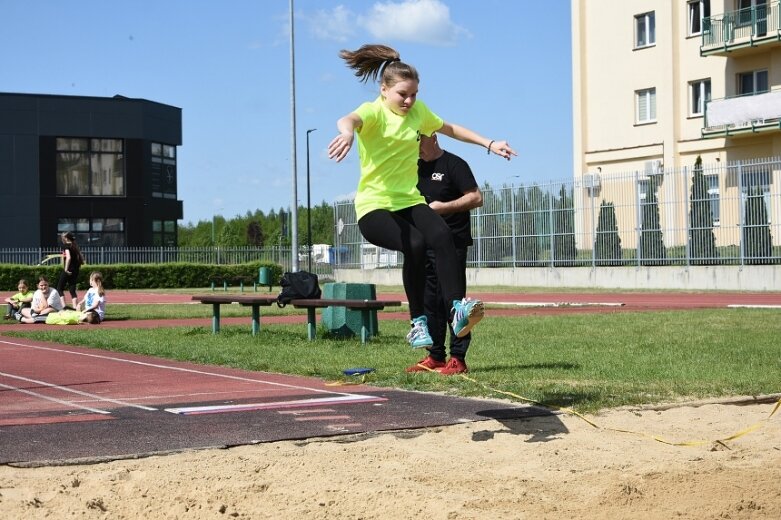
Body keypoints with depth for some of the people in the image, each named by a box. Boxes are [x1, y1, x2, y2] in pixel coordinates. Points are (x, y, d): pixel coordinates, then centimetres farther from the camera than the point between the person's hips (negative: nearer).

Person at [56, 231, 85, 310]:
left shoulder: (67, 245, -10)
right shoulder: (75, 246, 12)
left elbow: (68, 257, -25)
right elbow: (82, 258, 15)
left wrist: (66, 269, -23)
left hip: (68, 270, -7)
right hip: (75, 270, 7)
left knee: (59, 288, 2)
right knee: (72, 289, 10)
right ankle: (75, 307, 0)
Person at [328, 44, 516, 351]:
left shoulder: (418, 111, 10)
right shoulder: (374, 112, -8)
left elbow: (449, 129, 30)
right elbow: (349, 119, -34)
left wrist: (488, 144, 25)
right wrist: (347, 131, -58)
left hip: (409, 201, 5)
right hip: (374, 205, -5)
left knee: (441, 234, -27)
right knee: (415, 244, -32)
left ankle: (458, 308, -33)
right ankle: (418, 322, -21)